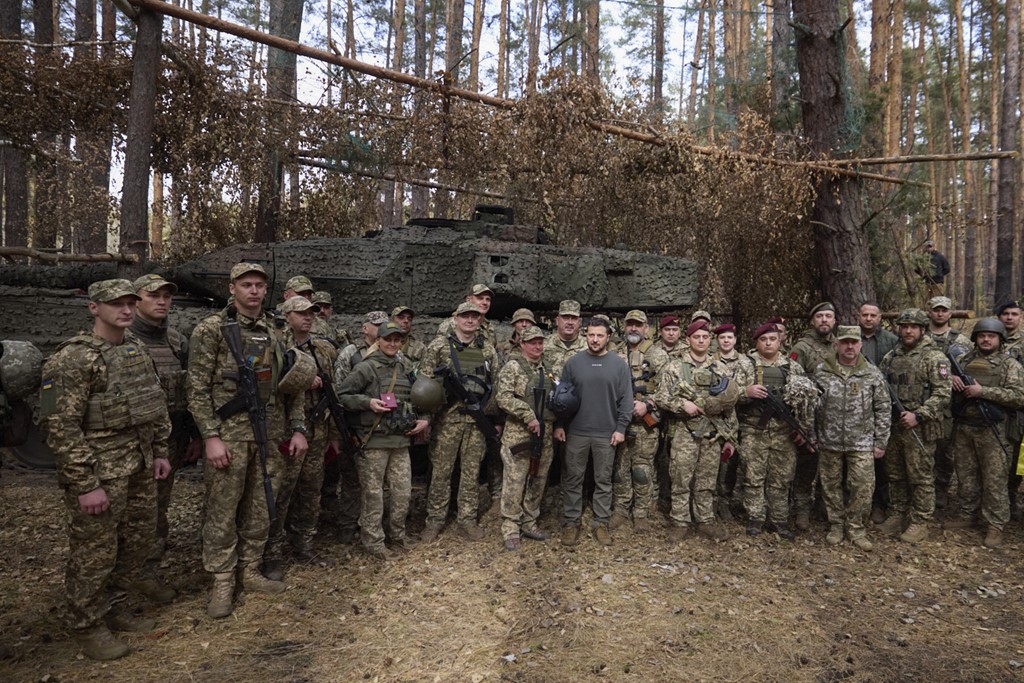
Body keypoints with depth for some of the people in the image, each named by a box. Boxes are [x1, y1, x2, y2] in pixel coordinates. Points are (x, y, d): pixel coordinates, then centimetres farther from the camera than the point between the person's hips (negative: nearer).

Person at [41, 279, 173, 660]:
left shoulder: (136, 348, 9)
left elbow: (156, 404, 16)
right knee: (94, 553, 5)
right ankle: (88, 626, 25)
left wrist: (160, 452, 13)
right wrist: (85, 484, -18)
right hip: (99, 472, -8)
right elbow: (61, 427, -18)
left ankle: (109, 610, 36)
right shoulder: (73, 359, -15)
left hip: (140, 469, 8)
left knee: (138, 541, 17)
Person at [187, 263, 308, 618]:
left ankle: (250, 571, 27)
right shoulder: (211, 330, -5)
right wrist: (211, 437, -16)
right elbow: (197, 389, -9)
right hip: (229, 433, -5)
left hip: (269, 435, 5)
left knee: (259, 509, 12)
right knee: (222, 510, 2)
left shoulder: (274, 333, 11)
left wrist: (297, 429, 7)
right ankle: (222, 582, 16)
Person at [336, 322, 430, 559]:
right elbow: (341, 394, -6)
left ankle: (397, 535, 29)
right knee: (373, 494, 3)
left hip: (401, 440, 5)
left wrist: (424, 419, 7)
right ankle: (373, 542, 18)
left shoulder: (407, 368, 11)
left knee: (403, 492, 9)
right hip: (374, 440, -5)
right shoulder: (366, 368, -5)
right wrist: (368, 402, -18)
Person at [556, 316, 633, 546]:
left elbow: (626, 399, 0)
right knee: (573, 479, 8)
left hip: (606, 434, 0)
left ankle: (601, 523, 22)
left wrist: (621, 428, -6)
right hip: (576, 432, 0)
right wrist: (558, 424, -1)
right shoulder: (573, 362, 0)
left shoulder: (619, 365, 0)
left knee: (603, 481, 10)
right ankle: (571, 522, 20)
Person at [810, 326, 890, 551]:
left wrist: (880, 442, 0)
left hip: (862, 444, 0)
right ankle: (836, 526, 25)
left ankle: (856, 529, 18)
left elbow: (883, 409, 3)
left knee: (863, 488, 0)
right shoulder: (820, 372, -1)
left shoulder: (873, 375, 0)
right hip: (829, 443, 0)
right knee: (831, 486, 9)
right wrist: (812, 437, 2)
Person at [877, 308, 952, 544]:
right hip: (892, 427, 6)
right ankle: (898, 515, 27)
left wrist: (918, 416, -20)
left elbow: (943, 394, -13)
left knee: (921, 477, 2)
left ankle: (919, 523, 11)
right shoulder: (890, 357, 12)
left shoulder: (934, 358, -7)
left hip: (920, 429, -6)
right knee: (895, 475, 14)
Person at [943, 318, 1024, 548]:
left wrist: (983, 391, -19)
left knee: (993, 479, 1)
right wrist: (950, 378, -3)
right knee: (966, 476, 14)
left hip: (990, 430, -4)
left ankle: (996, 525, 12)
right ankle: (968, 516, 27)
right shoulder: (964, 360, 11)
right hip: (962, 428, 4)